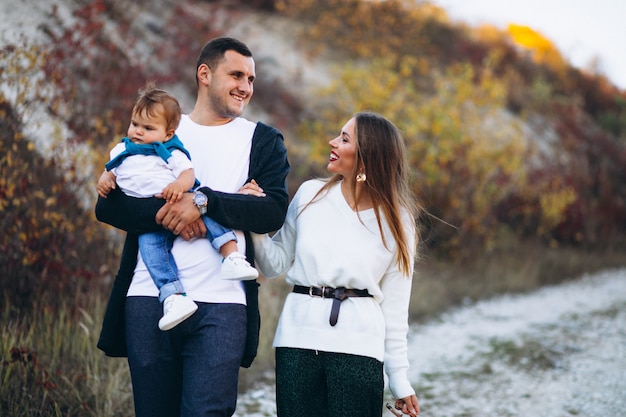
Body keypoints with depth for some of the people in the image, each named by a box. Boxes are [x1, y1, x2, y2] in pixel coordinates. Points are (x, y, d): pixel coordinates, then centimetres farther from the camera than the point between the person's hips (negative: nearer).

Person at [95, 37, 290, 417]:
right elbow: (109, 205, 4)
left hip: (221, 303, -1)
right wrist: (168, 214, -13)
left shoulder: (263, 140, 14)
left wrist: (203, 202, -15)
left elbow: (274, 211, -3)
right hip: (149, 297, 2)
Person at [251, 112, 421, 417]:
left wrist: (400, 380, 3)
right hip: (298, 338, 2)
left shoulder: (395, 221, 3)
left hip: (358, 348, -1)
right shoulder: (311, 194, 6)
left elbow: (394, 305, 4)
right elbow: (276, 265, 10)